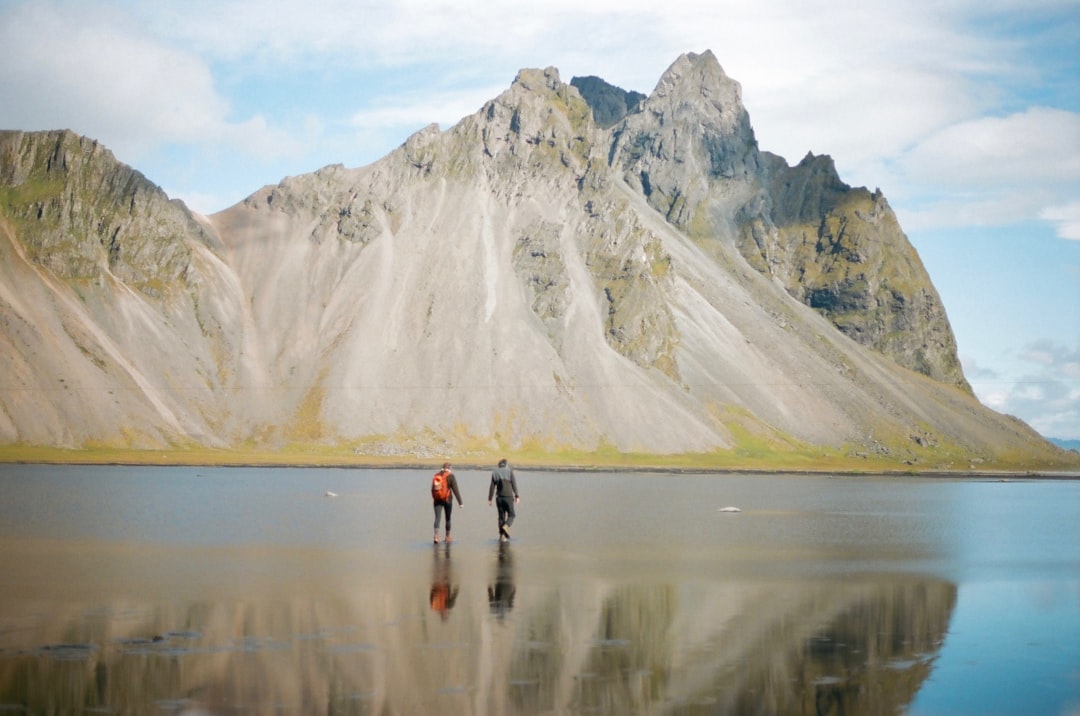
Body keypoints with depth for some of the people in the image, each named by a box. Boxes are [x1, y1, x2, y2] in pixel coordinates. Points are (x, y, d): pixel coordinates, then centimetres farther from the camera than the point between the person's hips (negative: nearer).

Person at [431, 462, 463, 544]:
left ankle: (436, 536, -22)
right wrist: (460, 502, -8)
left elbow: (432, 489, 15)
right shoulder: (450, 476, -6)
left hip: (437, 500, 3)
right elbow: (455, 490, -10)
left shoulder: (435, 475, 8)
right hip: (447, 499, -3)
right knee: (448, 518, 11)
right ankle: (447, 537, 18)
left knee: (437, 518, -3)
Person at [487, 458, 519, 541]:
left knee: (501, 516, 11)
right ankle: (505, 527, -21)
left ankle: (501, 535, 6)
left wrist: (489, 499, 3)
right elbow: (514, 484, -7)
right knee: (511, 515, 8)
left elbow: (492, 487, 2)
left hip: (499, 497, 3)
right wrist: (517, 496, -9)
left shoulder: (495, 473, 6)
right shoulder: (510, 471, 0)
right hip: (508, 497, -3)